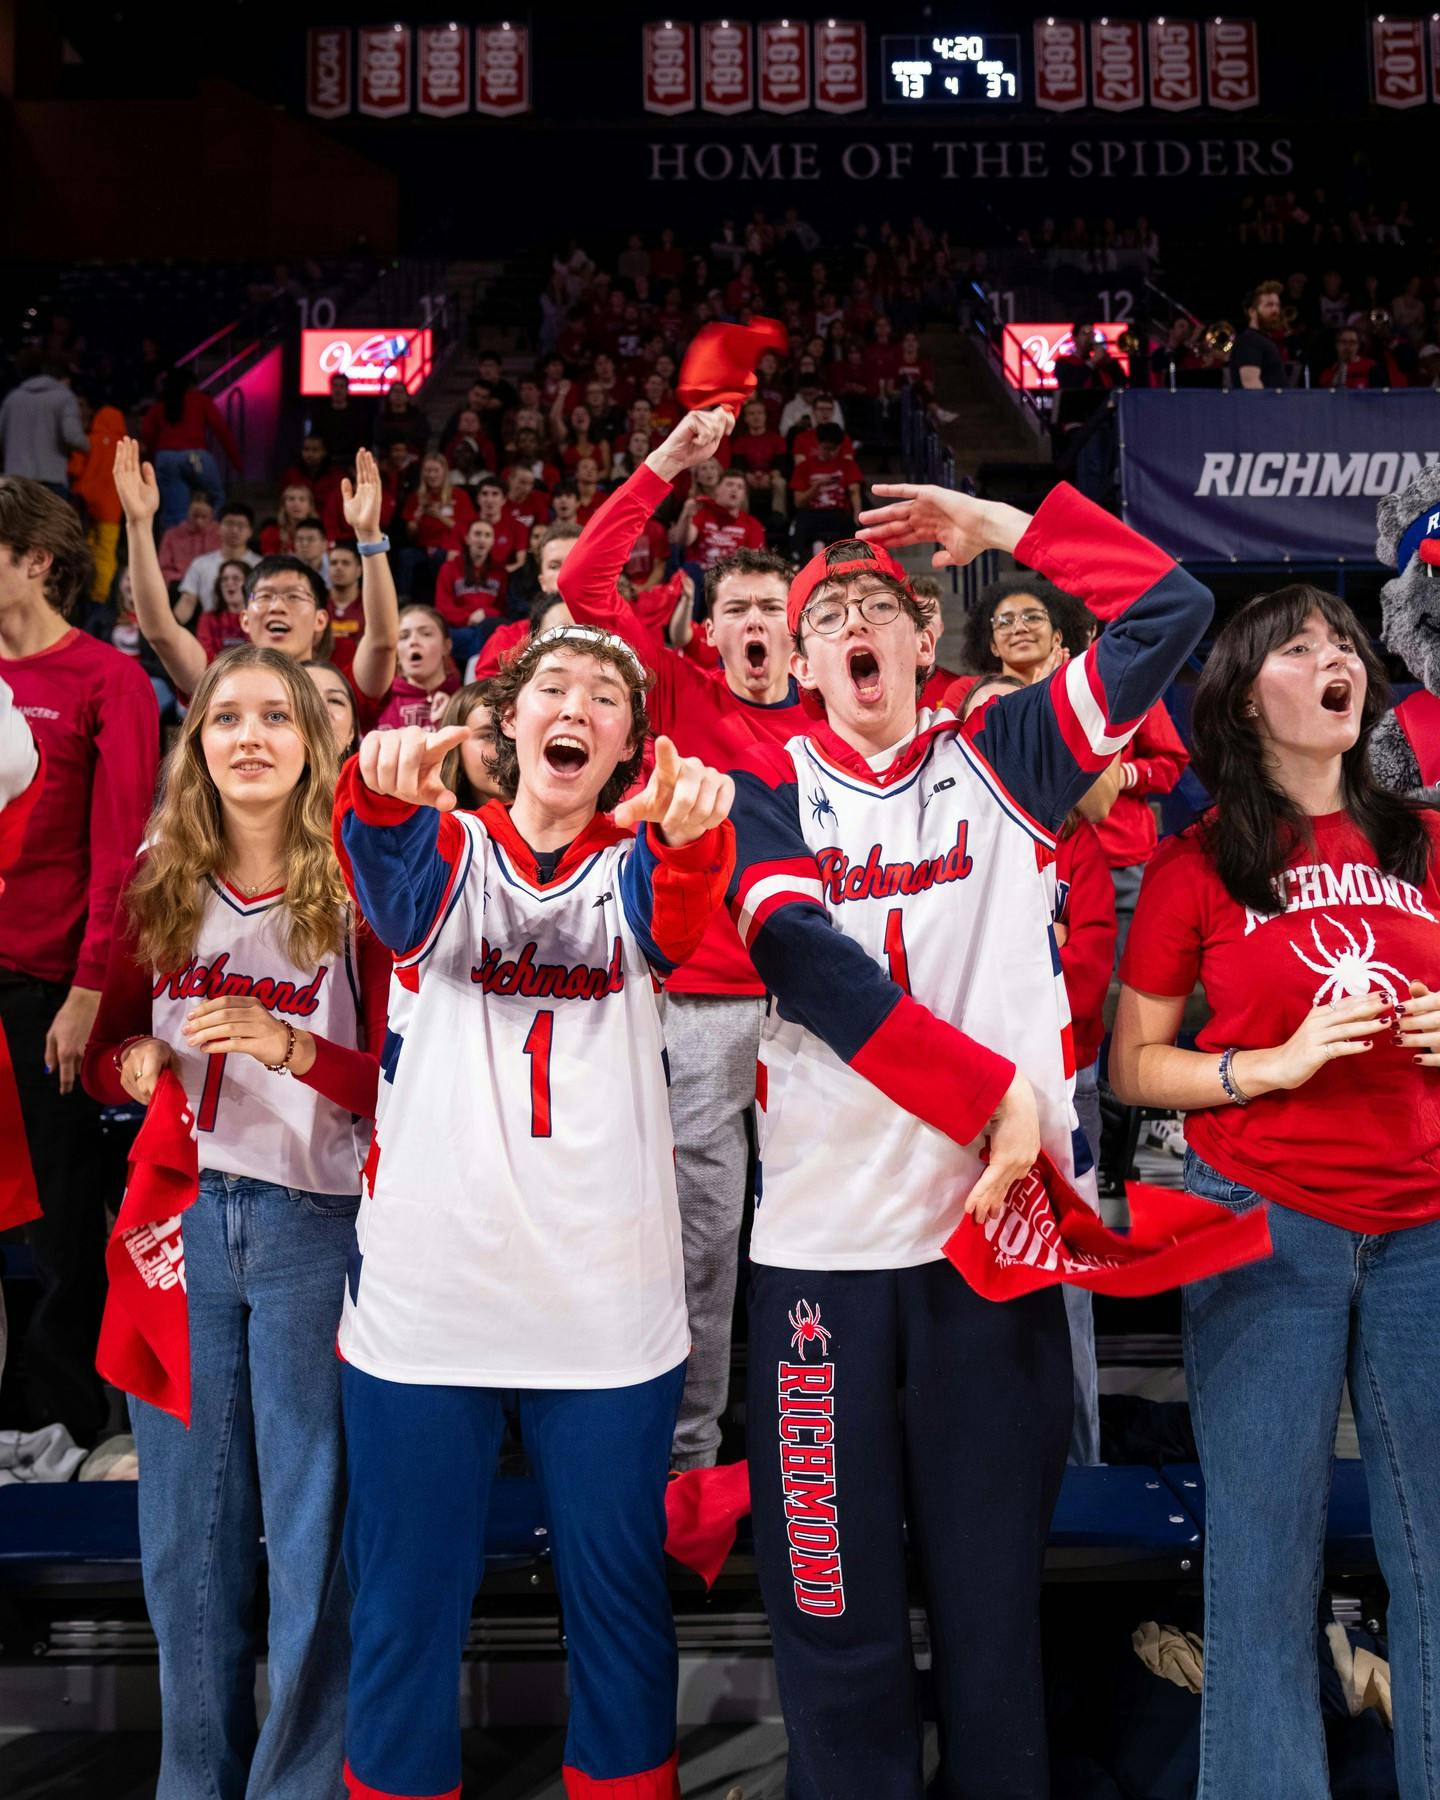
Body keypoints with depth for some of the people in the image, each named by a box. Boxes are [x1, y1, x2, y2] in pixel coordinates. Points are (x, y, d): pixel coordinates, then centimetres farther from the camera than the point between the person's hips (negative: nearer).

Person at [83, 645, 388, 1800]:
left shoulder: (356, 891, -5)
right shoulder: (159, 888, 6)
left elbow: (404, 1082, -6)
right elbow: (103, 1050, 15)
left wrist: (290, 1049, -21)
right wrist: (132, 1065, -7)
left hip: (315, 1223, -3)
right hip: (181, 1216, 4)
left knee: (311, 1521, 6)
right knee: (187, 1522, 14)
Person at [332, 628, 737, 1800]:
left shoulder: (634, 862, 5)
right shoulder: (451, 849, 5)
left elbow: (679, 921, -19)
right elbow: (394, 880, -19)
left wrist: (693, 832, -42)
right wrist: (386, 793, -42)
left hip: (608, 1302, 1)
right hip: (424, 1295, 0)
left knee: (619, 1596, 13)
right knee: (406, 1609, 10)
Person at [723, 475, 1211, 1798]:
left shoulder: (998, 761, 10)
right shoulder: (771, 785, 7)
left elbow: (1173, 612, 8)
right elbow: (800, 957, -10)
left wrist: (1001, 527, 9)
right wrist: (992, 1093, -16)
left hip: (999, 1216, 1)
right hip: (824, 1231, 0)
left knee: (994, 1581, 11)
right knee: (834, 1601, 7)